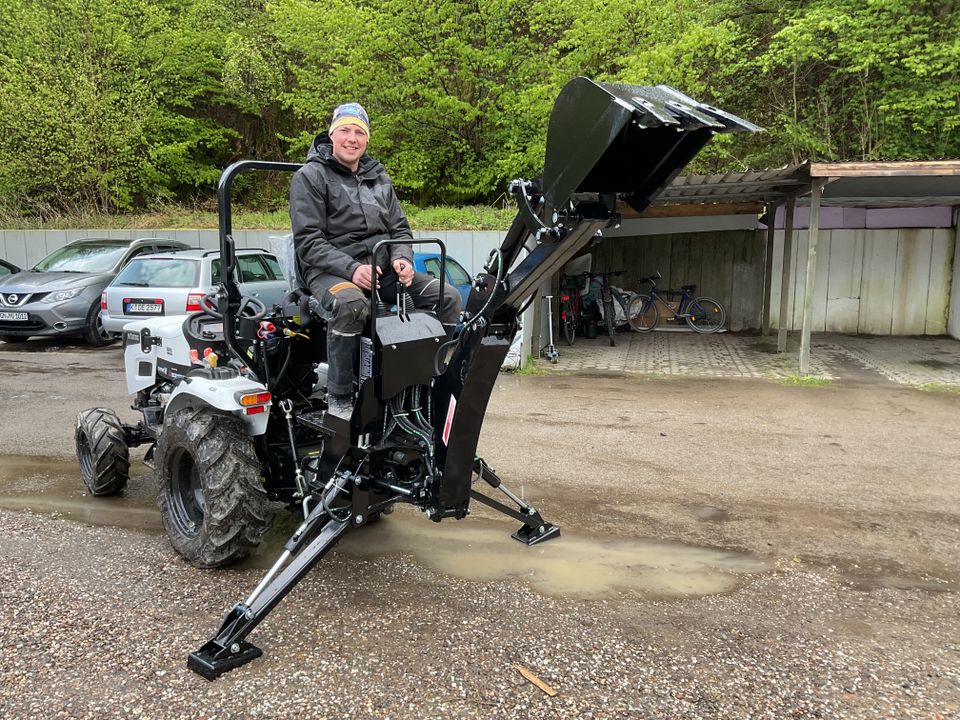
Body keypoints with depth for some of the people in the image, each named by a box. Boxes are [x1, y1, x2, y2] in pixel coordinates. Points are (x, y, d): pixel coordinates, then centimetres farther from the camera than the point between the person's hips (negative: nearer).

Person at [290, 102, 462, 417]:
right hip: (330, 271, -6)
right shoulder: (309, 177, 0)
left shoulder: (378, 177, 19)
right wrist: (352, 268, -24)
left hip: (382, 268, 6)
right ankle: (339, 397, -23)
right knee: (350, 304, -41)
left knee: (447, 296, -10)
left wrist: (401, 259, -5)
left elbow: (400, 229, 19)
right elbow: (308, 242, -9)